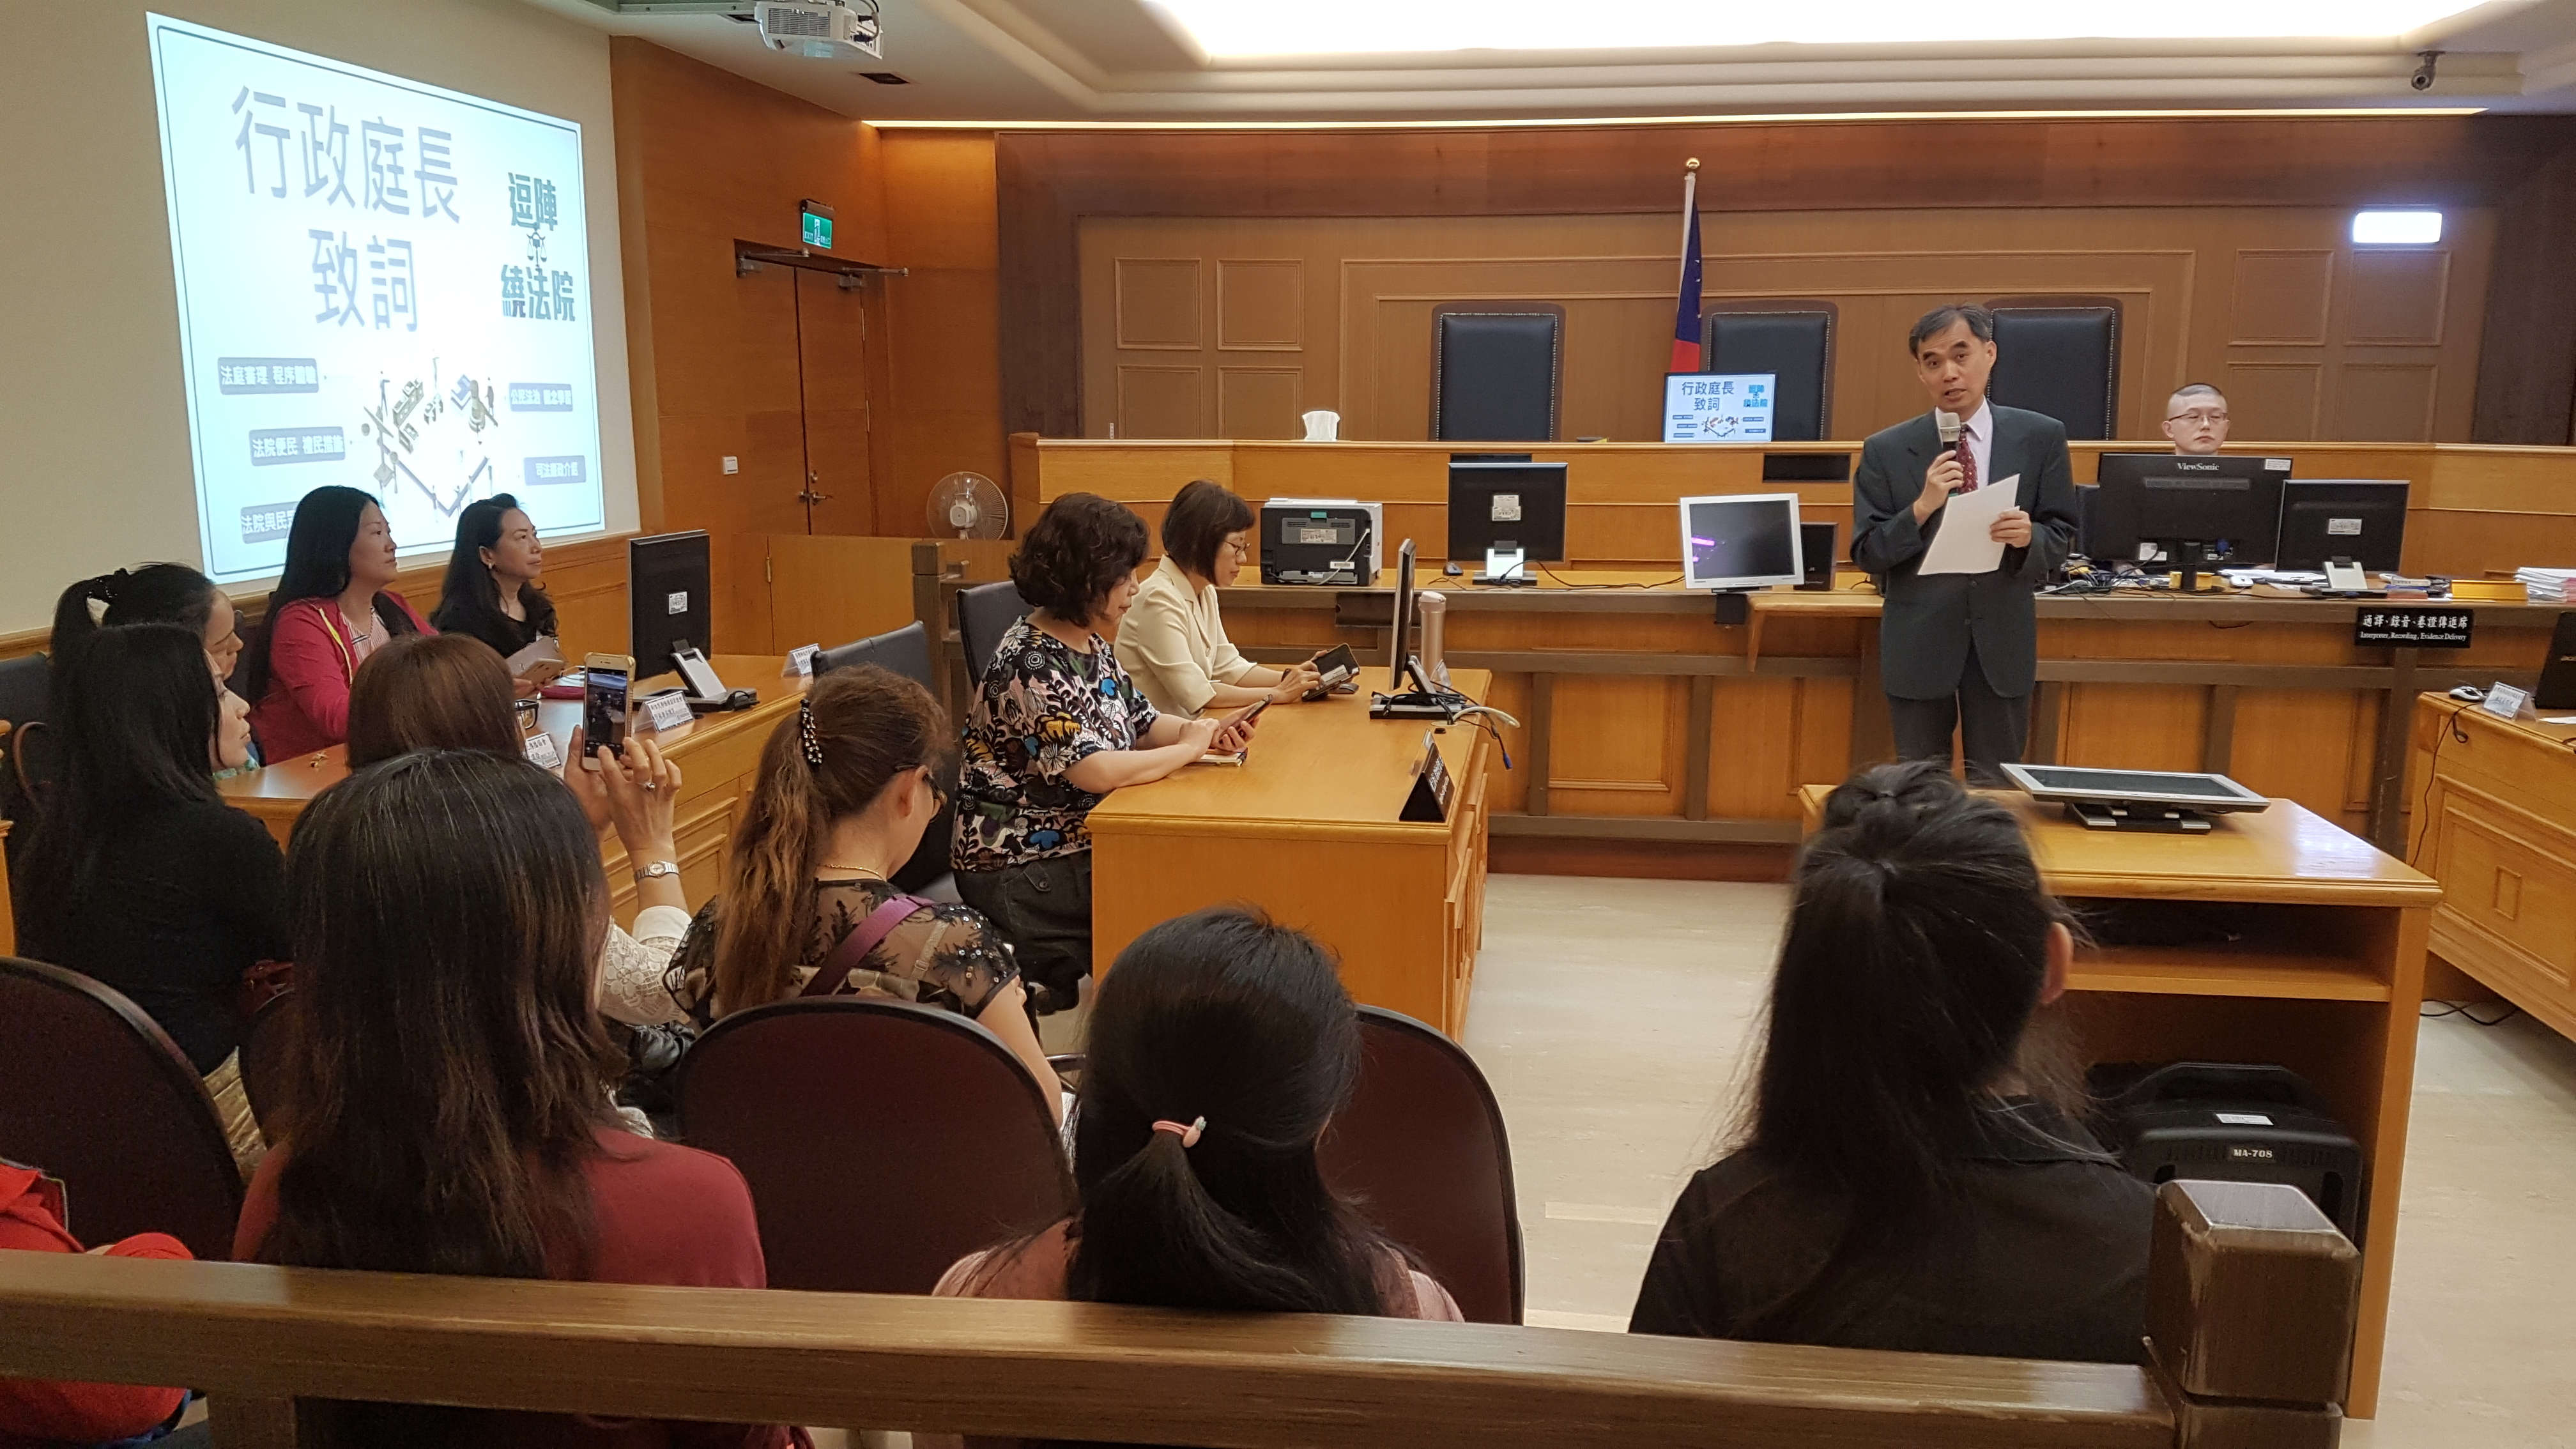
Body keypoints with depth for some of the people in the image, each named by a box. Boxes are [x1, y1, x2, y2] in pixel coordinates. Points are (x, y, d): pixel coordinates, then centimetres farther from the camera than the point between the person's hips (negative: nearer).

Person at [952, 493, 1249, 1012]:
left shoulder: (1093, 647, 6)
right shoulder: (1030, 665, -23)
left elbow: (1139, 721, 14)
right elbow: (1097, 771, -31)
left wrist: (1207, 732, -5)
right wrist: (1187, 749, -17)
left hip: (1083, 842, 9)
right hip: (1020, 872, -9)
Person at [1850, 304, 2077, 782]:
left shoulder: (2041, 437, -1)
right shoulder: (1886, 451, -3)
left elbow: (2061, 538, 2)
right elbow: (1866, 553, -4)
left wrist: (2029, 536, -21)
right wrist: (1921, 509, -20)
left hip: (2002, 636, 1)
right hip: (1917, 638, 0)